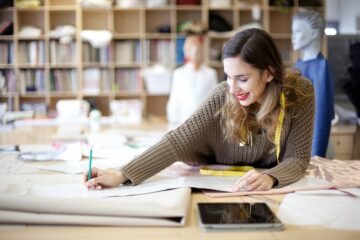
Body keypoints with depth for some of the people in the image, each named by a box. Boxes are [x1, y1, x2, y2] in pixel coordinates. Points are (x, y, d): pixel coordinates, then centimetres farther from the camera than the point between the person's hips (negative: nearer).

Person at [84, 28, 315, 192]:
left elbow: (297, 158, -18)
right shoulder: (224, 96, -20)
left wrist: (270, 178, -41)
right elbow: (178, 140, -25)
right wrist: (121, 175, -36)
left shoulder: (300, 92, -19)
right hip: (224, 190, 0)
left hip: (273, 193, 1)